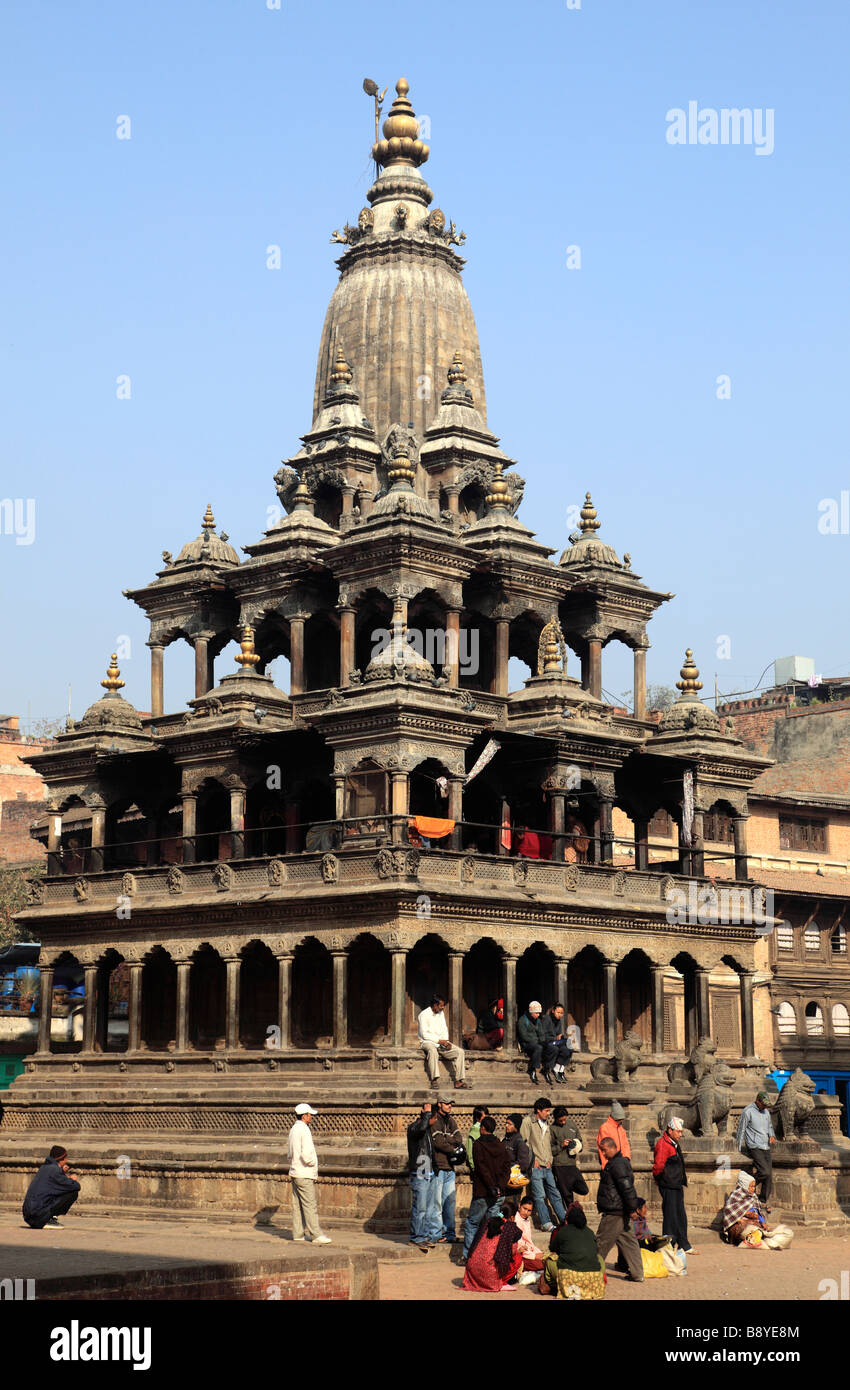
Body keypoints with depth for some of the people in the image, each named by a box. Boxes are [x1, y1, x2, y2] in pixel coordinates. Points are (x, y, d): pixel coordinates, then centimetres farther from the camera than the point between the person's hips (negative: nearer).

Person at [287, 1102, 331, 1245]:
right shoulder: (304, 1130, -16)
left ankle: (298, 1233, 14)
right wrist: (313, 1163, -6)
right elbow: (306, 1154, -24)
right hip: (304, 1174, -9)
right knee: (310, 1206, -8)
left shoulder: (293, 1130, 14)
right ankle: (316, 1235, -8)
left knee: (298, 1205, 11)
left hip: (294, 1173, 9)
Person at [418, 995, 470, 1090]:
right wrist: (439, 1040, -19)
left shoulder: (441, 1013, 14)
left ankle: (458, 1082, -17)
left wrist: (446, 1042, -4)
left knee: (459, 1051, -13)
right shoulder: (424, 1014, -8)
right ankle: (434, 1080, -48)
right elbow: (424, 1034, -14)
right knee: (432, 1050, -41)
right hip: (427, 1042, -7)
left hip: (441, 1042, 7)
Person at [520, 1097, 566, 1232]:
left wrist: (549, 1159, 9)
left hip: (547, 1166, 6)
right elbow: (524, 1142, -8)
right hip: (535, 1166, -6)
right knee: (539, 1196, -6)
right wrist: (533, 1160, -11)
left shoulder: (546, 1124, 17)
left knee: (555, 1194, 9)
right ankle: (546, 1223, -3)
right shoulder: (528, 1122, -4)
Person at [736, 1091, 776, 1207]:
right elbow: (741, 1131, -4)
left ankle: (764, 1201, 12)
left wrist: (772, 1136, 5)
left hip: (766, 1147, 7)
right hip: (754, 1147, -7)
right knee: (765, 1172, -22)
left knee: (769, 1176, 2)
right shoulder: (747, 1111, -6)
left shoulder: (766, 1112, 15)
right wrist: (739, 1150, -5)